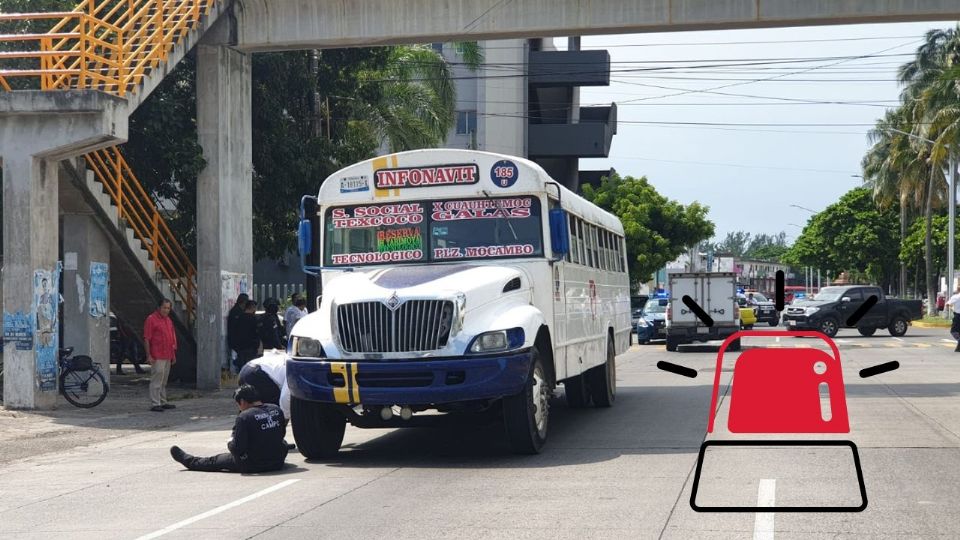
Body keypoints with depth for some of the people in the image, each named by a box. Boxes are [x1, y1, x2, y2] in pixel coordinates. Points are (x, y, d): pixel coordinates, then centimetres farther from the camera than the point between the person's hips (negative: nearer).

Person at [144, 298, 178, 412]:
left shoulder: (169, 320, 17)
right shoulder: (151, 319, -8)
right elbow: (146, 339, -11)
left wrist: (173, 354, 20)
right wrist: (149, 355, -16)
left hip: (167, 356, 8)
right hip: (157, 357, -8)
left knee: (164, 381, 13)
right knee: (157, 379, -9)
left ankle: (163, 402, 19)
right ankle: (155, 404, -9)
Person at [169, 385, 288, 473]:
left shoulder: (244, 417, -18)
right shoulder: (276, 410, 0)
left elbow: (238, 448, -19)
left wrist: (230, 444, 2)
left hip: (253, 465, -5)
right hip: (278, 462, 5)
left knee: (215, 461, 19)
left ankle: (189, 460, 41)